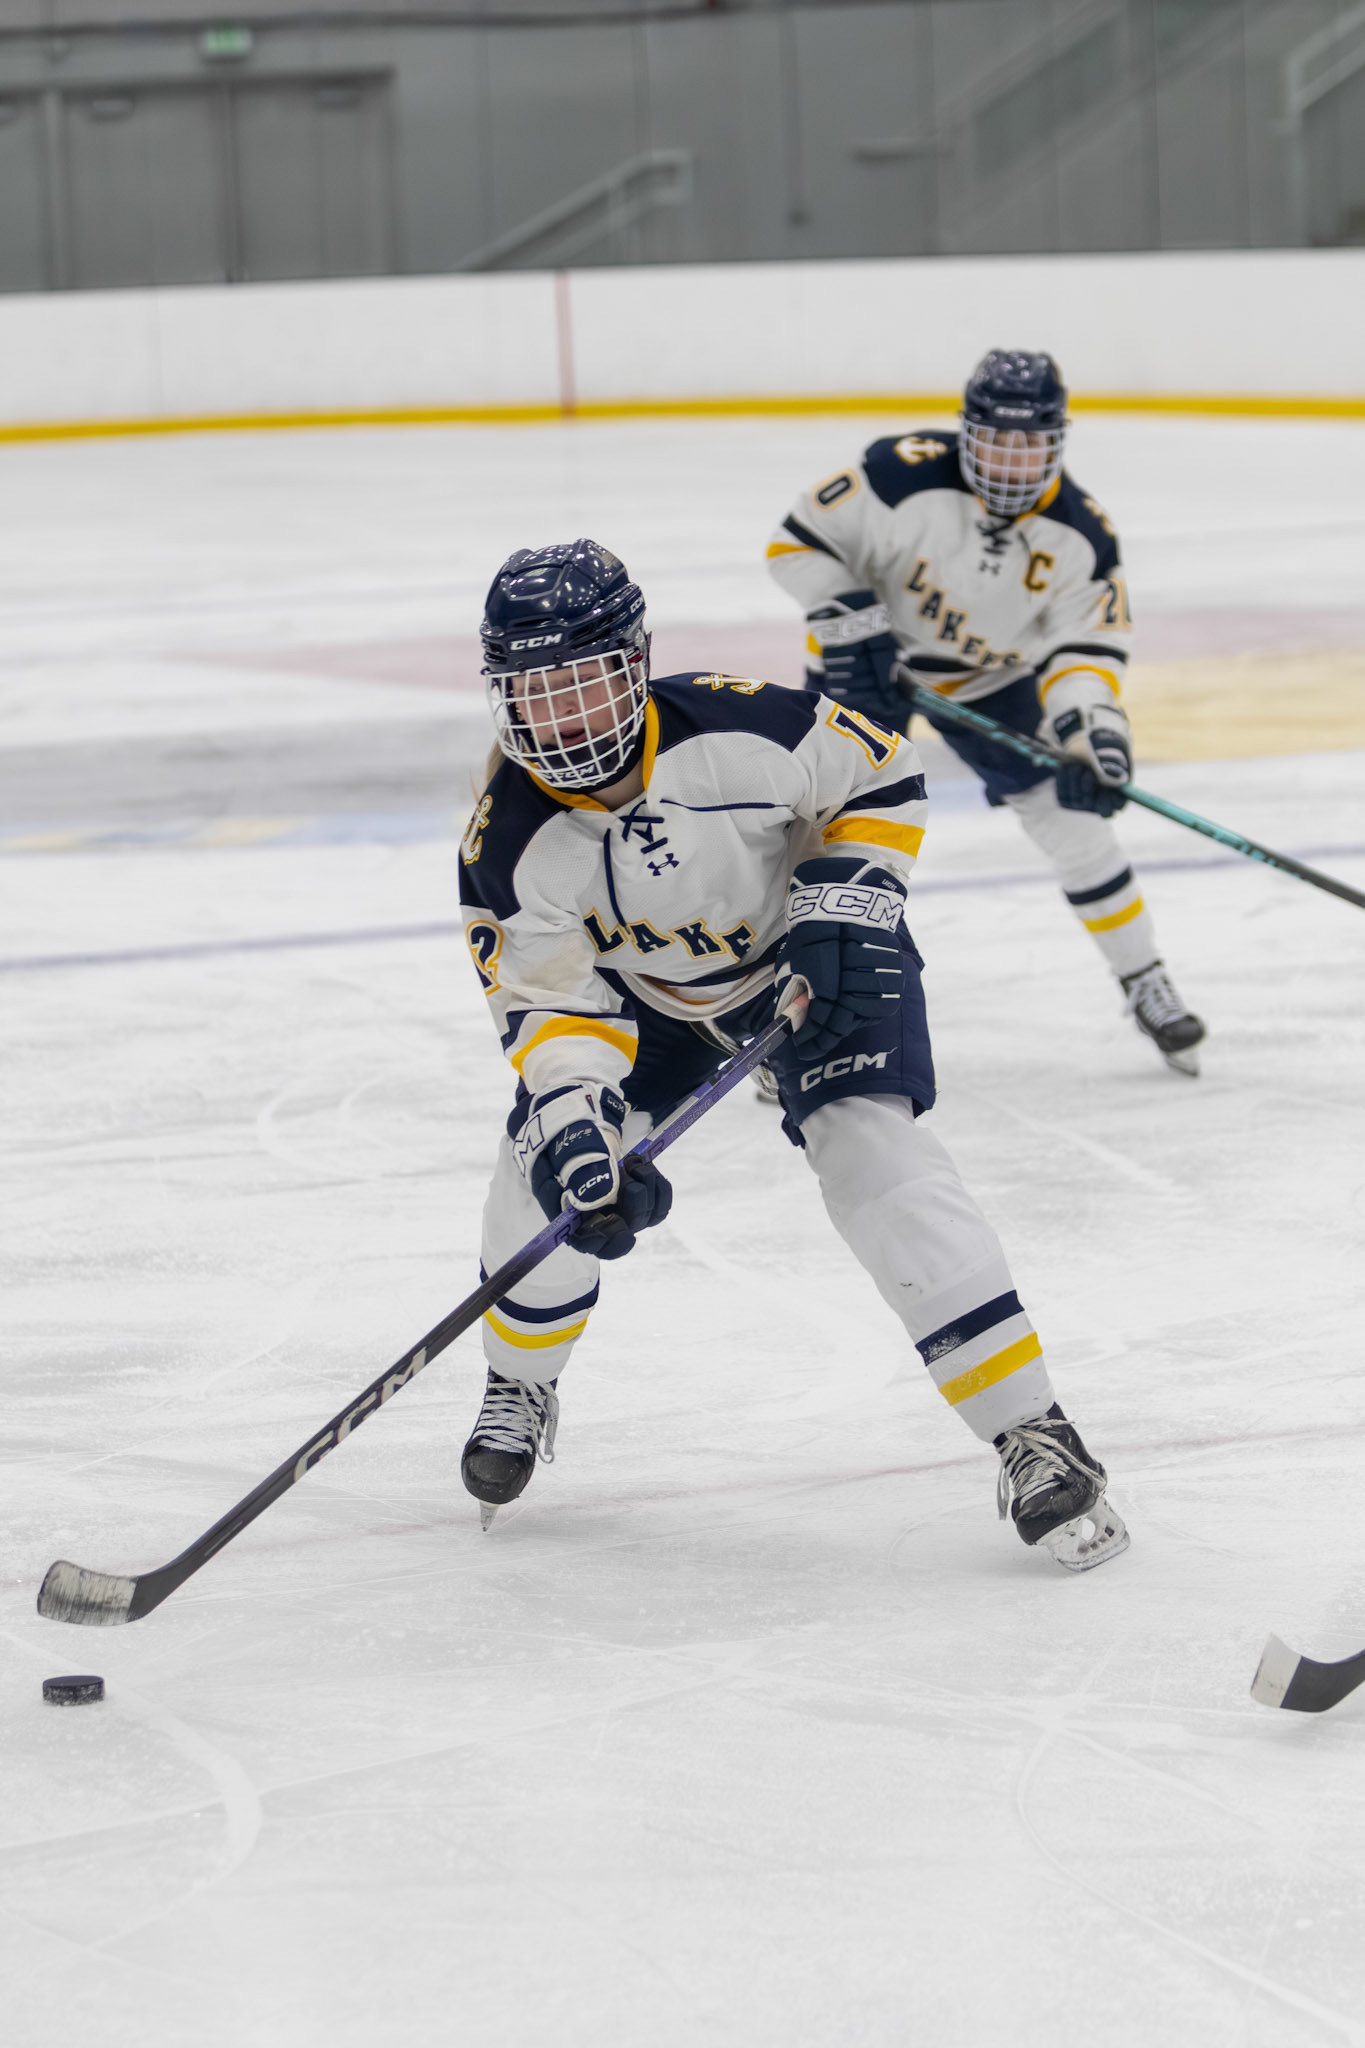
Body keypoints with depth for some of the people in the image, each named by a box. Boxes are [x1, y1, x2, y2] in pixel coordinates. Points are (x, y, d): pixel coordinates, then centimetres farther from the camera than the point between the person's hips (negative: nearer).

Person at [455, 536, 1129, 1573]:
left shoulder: (743, 731, -34)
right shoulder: (508, 841, -25)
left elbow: (886, 776, -16)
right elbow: (552, 1000, -21)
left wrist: (845, 901, -25)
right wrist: (574, 1120, -37)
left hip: (815, 966, -3)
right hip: (648, 993, 3)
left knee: (872, 1155, -22)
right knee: (546, 1169, -9)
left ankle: (1031, 1432, -19)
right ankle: (522, 1386, 23)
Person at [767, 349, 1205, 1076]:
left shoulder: (1080, 534, -19)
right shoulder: (906, 475, -30)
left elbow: (1085, 646, -16)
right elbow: (801, 540, -22)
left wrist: (1090, 727, -34)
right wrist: (851, 625, -30)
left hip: (991, 679, 3)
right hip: (866, 664, -3)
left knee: (1071, 815, -2)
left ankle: (1146, 986, 13)